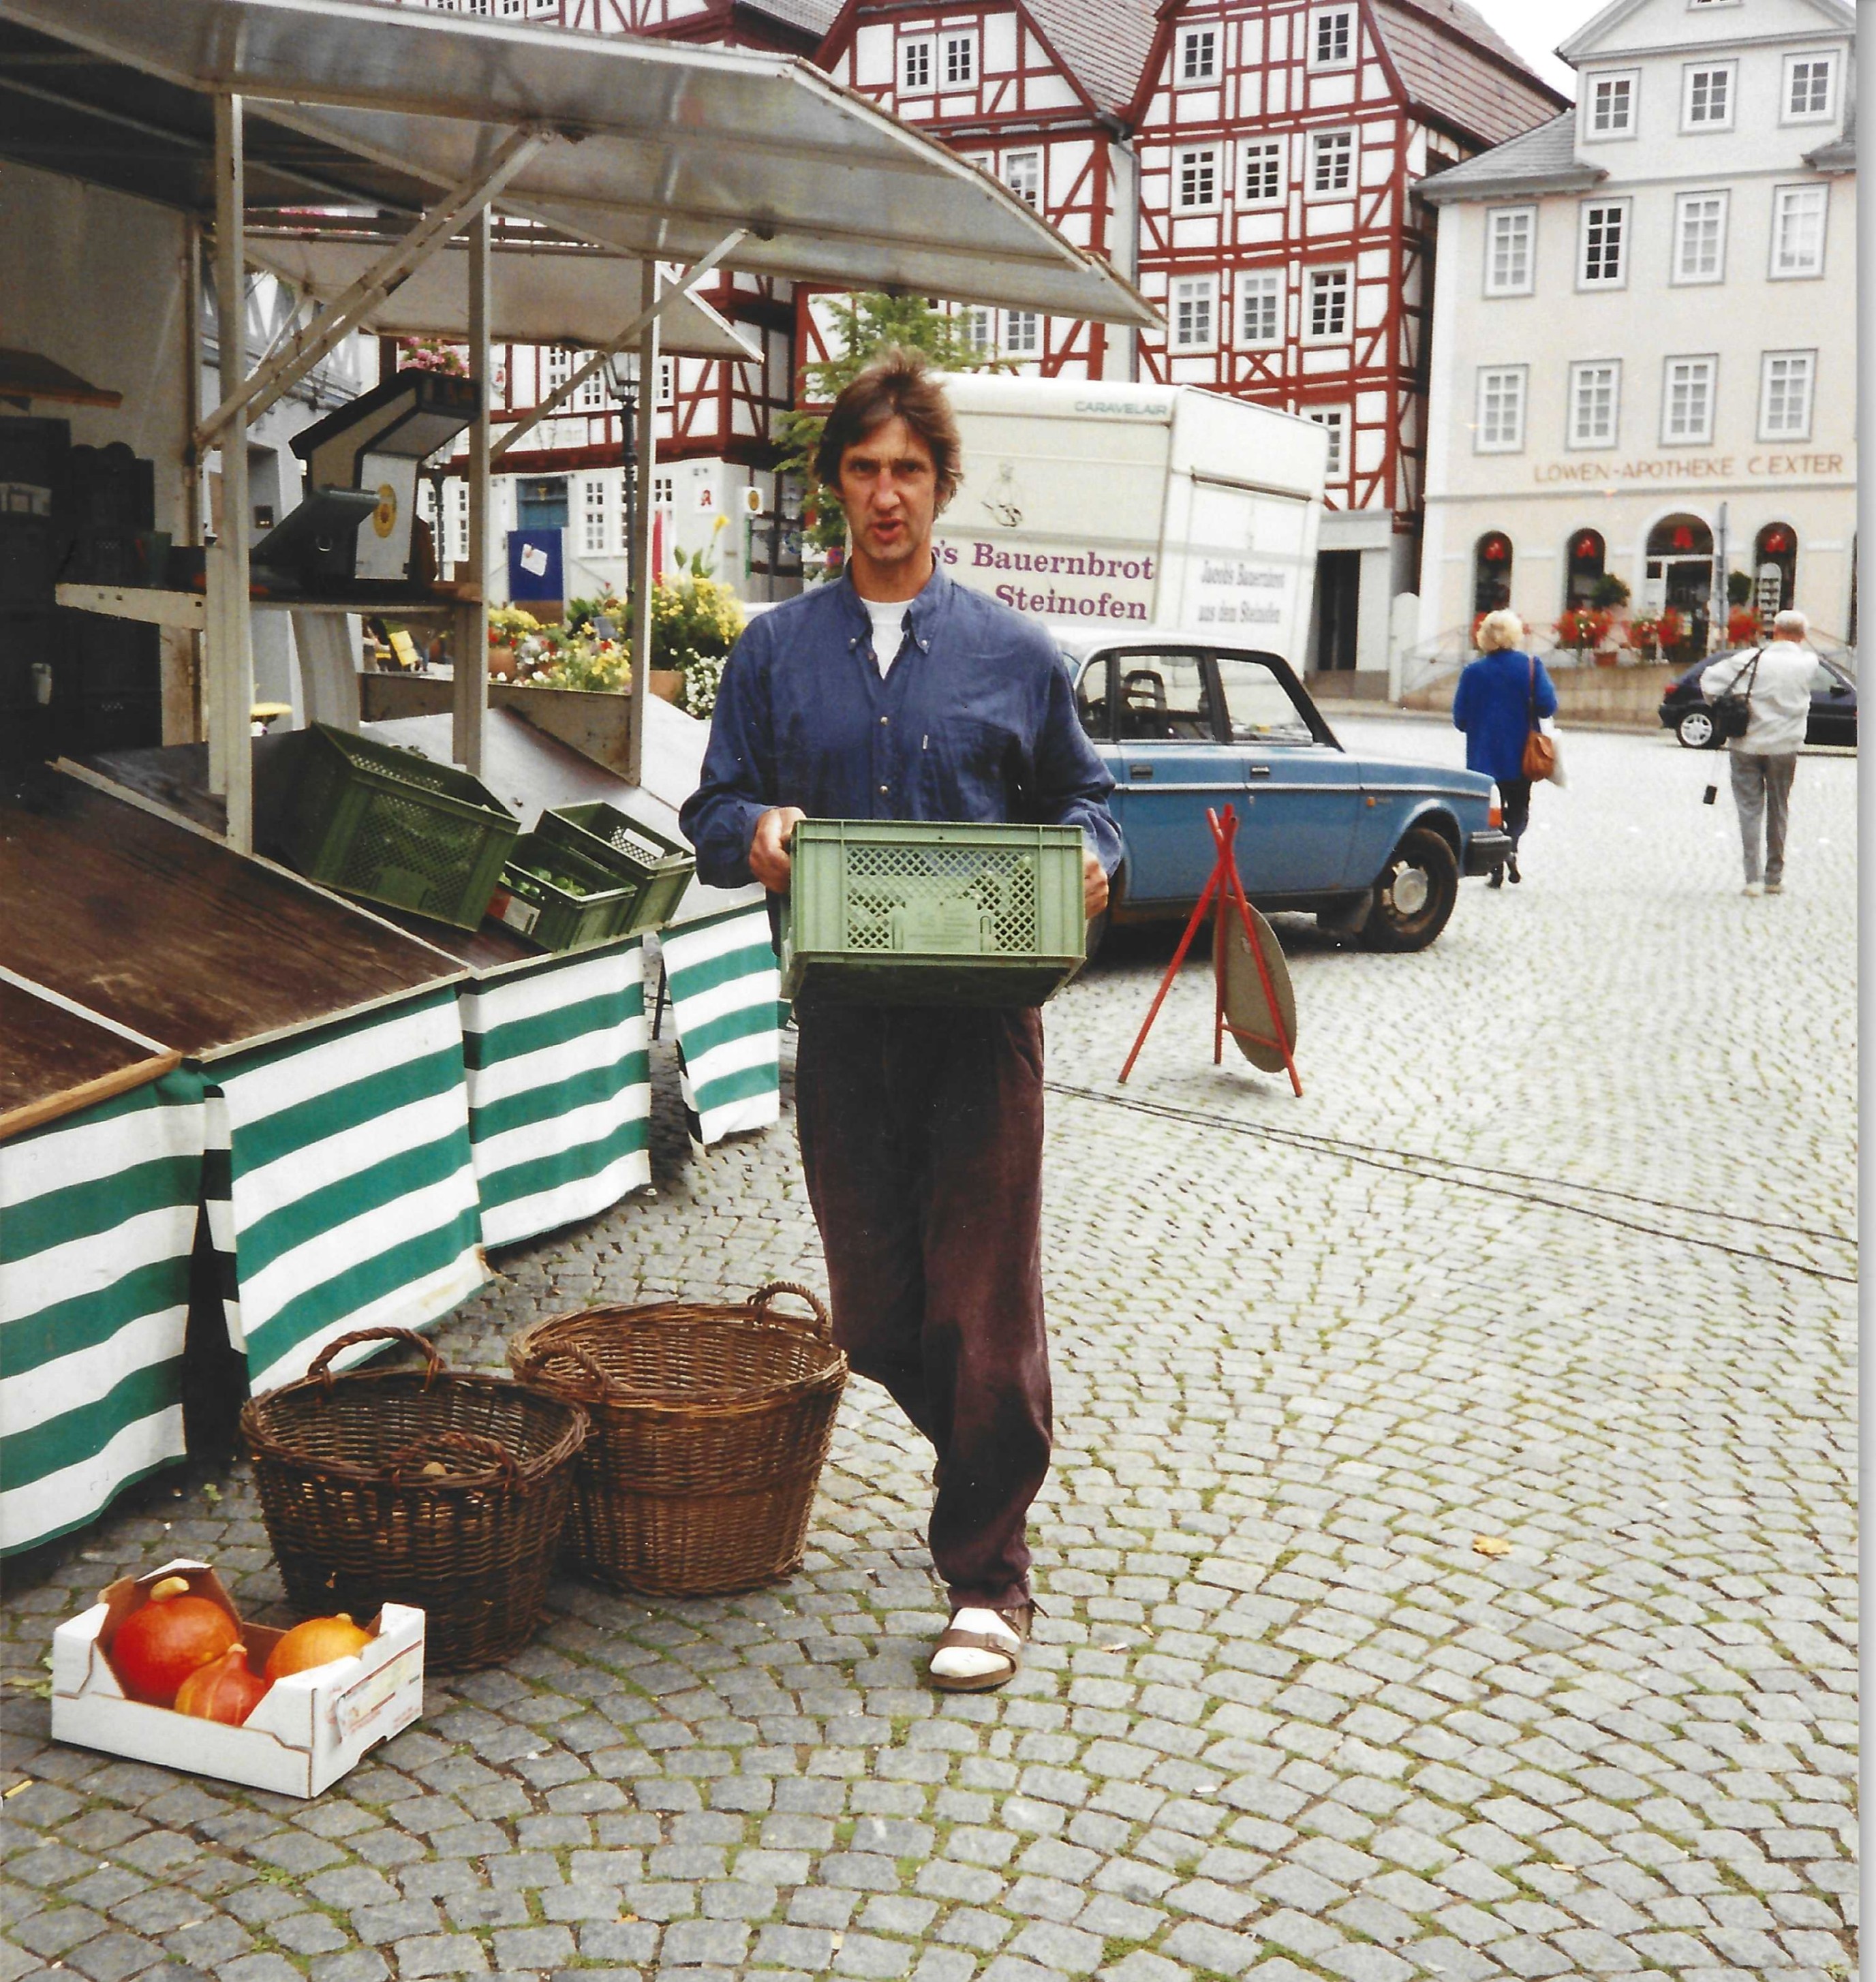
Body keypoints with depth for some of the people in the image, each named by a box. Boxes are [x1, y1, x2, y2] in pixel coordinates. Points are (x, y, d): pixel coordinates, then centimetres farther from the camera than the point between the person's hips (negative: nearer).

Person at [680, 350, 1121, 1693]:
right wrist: (754, 835, -13)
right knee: (875, 1307, 10)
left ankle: (988, 1577, 8)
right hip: (843, 1018, 2)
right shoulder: (776, 652, 10)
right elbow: (715, 811, 10)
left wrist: (1089, 857, -7)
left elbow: (1080, 794, 15)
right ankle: (989, 1464, 38)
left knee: (983, 1303, -4)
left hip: (983, 1016, -2)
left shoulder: (1014, 653, 8)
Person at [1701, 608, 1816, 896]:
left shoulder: (1753, 659, -10)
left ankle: (1753, 878, -3)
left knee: (1749, 809, 4)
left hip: (1747, 744, -1)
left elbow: (1710, 680, -12)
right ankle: (1774, 878, 18)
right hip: (1784, 746, 2)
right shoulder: (1808, 664, -4)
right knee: (1778, 810, 14)